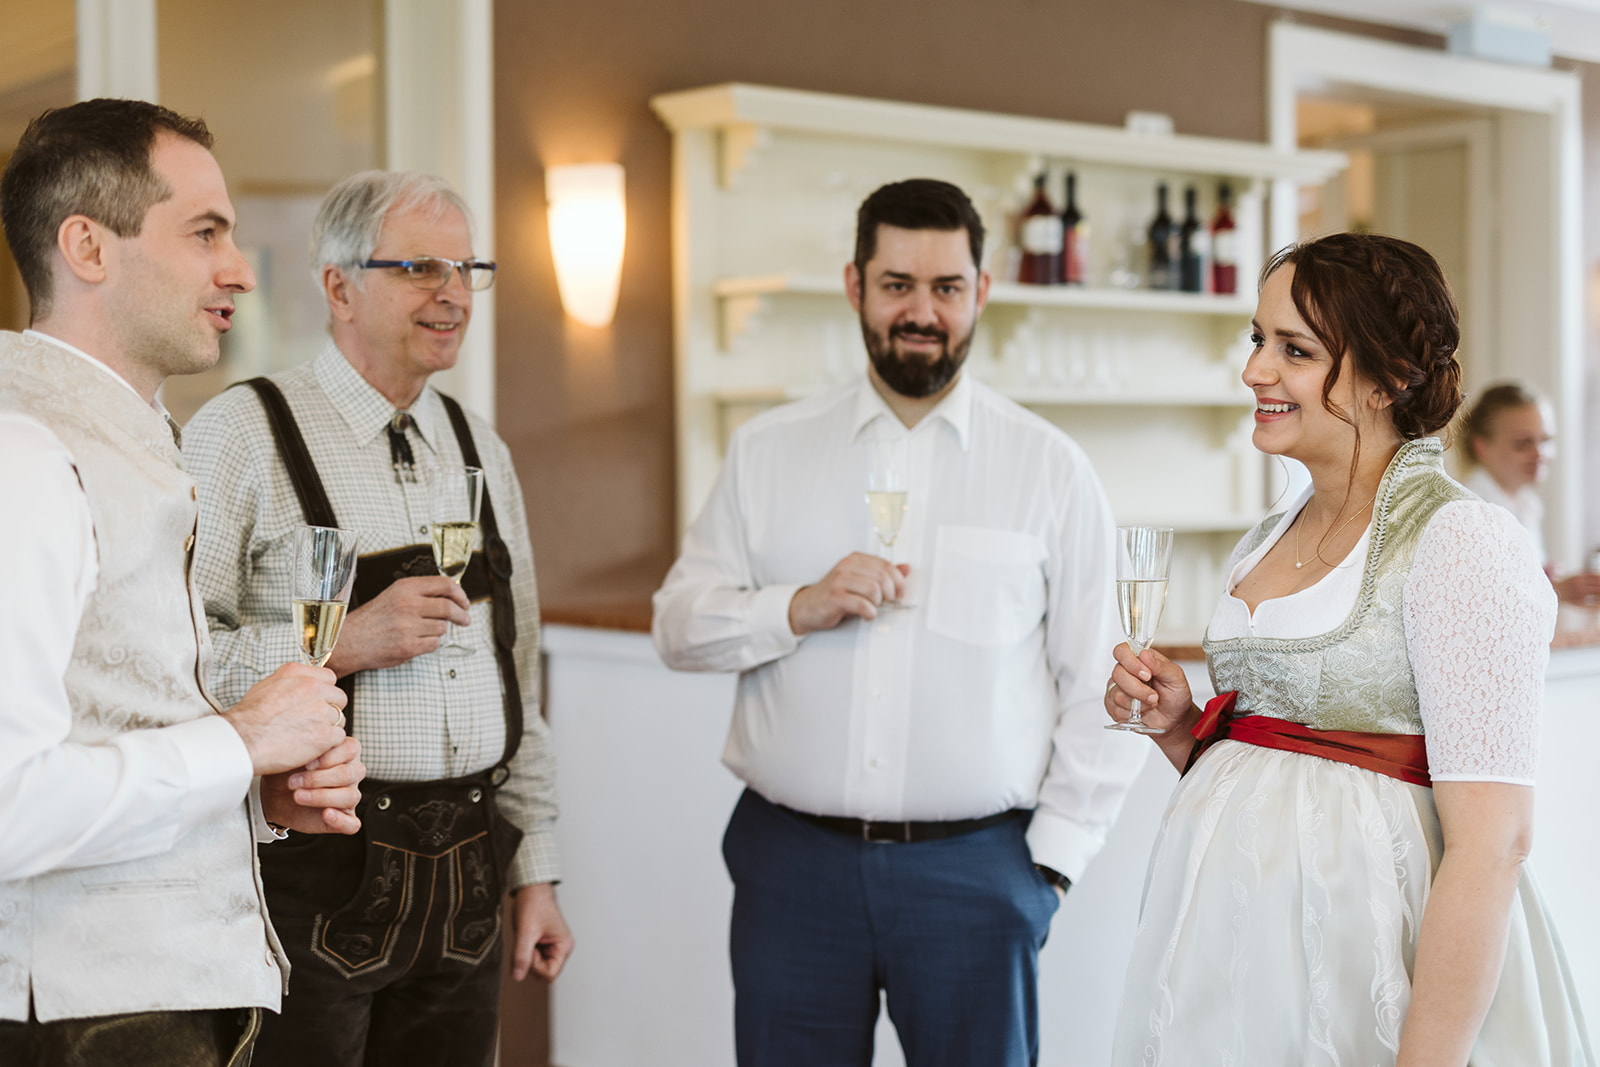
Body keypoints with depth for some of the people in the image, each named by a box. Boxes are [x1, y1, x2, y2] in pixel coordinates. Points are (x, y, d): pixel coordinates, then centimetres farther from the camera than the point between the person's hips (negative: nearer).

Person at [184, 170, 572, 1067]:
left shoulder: (481, 449, 13)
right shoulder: (244, 435, -7)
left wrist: (536, 872, 13)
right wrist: (342, 644, -19)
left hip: (466, 876, 6)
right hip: (314, 877, -5)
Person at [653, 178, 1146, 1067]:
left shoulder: (1052, 468, 3)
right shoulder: (768, 451, 8)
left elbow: (1098, 691, 3)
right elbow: (680, 624, 6)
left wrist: (1053, 860, -2)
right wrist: (798, 609, -11)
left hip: (975, 868, -1)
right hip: (793, 859, 1)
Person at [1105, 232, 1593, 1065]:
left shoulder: (1462, 542, -14)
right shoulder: (1266, 543, 10)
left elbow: (1491, 842, -20)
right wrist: (1177, 723, 1)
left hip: (1358, 942, -7)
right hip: (1232, 934, 7)